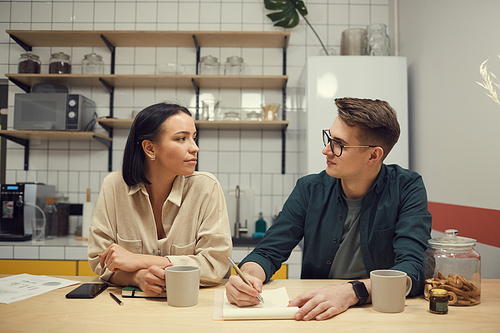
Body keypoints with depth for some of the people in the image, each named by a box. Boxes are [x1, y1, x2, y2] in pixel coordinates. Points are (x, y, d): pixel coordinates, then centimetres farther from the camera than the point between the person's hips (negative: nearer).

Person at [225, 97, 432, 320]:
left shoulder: (407, 189, -8)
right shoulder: (310, 189, -1)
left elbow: (413, 269, -20)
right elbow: (268, 252, -1)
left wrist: (351, 292, -36)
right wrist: (247, 276, -24)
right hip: (313, 314, 2)